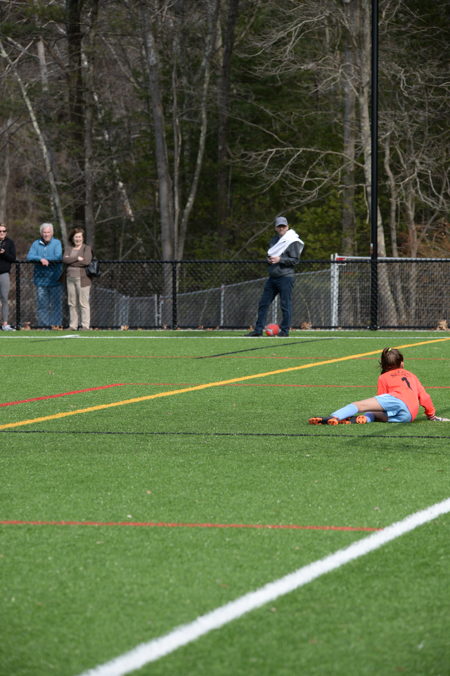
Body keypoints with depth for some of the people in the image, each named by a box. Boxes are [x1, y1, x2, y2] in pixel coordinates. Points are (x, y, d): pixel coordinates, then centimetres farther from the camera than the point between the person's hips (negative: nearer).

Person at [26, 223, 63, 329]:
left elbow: (59, 257, -9)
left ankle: (56, 324, 1)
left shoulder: (57, 243, 4)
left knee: (56, 303, -3)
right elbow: (29, 257, -4)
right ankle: (44, 325, 4)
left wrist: (46, 259, -9)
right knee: (42, 303, 1)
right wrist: (41, 259, -19)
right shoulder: (36, 244, 9)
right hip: (41, 279, 2)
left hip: (54, 279, -2)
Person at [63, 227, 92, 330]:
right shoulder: (68, 248, 15)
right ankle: (73, 325, 10)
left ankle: (85, 326, -4)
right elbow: (65, 259, -2)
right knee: (72, 303, 5)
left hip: (82, 278, -5)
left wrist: (71, 261, -7)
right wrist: (77, 258, -13)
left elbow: (87, 261, -14)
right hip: (70, 278, 5)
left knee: (83, 303, -6)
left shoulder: (87, 248, 2)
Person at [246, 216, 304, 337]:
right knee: (263, 303, 6)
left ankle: (285, 330, 2)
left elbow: (295, 259, -11)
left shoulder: (293, 241, -5)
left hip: (285, 277, -7)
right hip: (272, 277, 7)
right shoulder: (274, 240, 17)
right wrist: (269, 259, 3)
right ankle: (258, 329, 11)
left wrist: (280, 259, -18)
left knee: (285, 304, -5)